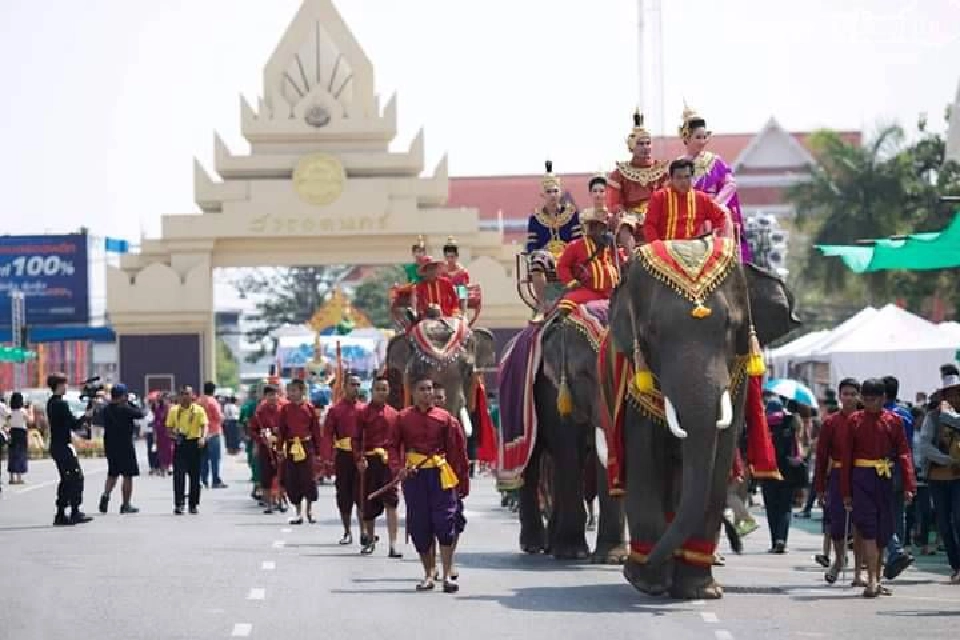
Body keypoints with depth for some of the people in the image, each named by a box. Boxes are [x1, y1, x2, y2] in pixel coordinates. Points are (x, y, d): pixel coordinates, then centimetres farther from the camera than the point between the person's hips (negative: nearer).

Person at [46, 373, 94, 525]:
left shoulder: (51, 403, 12)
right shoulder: (62, 404, -16)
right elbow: (74, 425, -16)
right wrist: (86, 416, -1)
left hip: (55, 446, 9)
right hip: (64, 447, -9)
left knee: (66, 479, 13)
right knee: (76, 477, -4)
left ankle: (61, 514, 11)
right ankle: (75, 513, -5)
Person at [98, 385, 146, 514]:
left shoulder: (106, 410, 3)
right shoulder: (125, 409, -16)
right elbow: (140, 414, -10)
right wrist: (130, 404, 3)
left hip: (110, 446, 6)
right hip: (125, 446, -6)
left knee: (112, 474, 19)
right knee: (128, 476, 4)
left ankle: (106, 495, -5)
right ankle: (125, 505, 4)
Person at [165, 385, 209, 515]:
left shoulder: (199, 410, 0)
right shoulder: (174, 410, 7)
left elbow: (204, 426, -10)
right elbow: (169, 427, 12)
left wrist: (203, 438, -29)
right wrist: (174, 433, -10)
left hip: (194, 444, -1)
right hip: (180, 445, 1)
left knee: (195, 475, 5)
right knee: (179, 475, -8)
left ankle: (194, 504, 14)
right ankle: (178, 504, -8)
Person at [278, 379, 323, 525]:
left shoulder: (309, 408, 0)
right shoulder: (285, 409, 4)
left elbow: (316, 431, 3)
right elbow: (281, 430, 6)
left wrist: (317, 450, 1)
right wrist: (279, 449, 1)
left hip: (307, 447, -2)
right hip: (291, 448, 2)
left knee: (308, 478, -5)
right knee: (292, 481, 3)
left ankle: (309, 509, 14)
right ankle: (298, 513, 13)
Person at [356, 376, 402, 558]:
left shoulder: (394, 414, 9)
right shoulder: (363, 413, 3)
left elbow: (399, 440, 11)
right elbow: (357, 438, -1)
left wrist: (399, 463, 5)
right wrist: (360, 458, -13)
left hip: (390, 462, 0)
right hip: (370, 462, 0)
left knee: (391, 503, -9)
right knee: (369, 504, 8)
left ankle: (393, 546, -13)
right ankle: (370, 540, 27)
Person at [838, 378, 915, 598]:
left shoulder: (893, 421, 4)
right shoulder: (855, 421, 3)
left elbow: (904, 453, 2)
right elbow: (846, 457, 4)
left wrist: (908, 486, -8)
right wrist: (846, 492, 0)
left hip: (885, 480, 2)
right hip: (862, 479, -2)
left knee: (883, 533, 7)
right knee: (867, 529, -12)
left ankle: (876, 580, 19)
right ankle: (872, 581, -16)